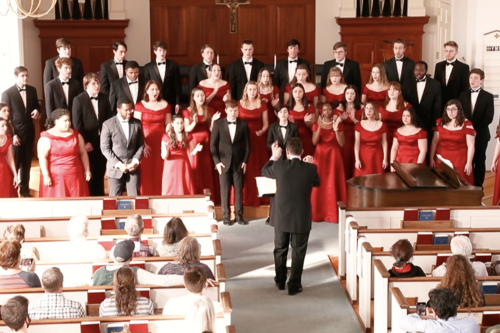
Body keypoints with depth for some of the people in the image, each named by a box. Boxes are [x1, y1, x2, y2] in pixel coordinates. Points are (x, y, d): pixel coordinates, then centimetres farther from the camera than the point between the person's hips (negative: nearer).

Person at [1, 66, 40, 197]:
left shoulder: (32, 90, 4)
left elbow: (36, 105, 18)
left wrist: (37, 112, -7)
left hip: (29, 132, 5)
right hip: (15, 133, -5)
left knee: (27, 162, 14)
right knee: (14, 163, 0)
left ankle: (24, 189, 28)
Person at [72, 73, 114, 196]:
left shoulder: (104, 98, 5)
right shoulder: (78, 100, -9)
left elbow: (109, 118, 8)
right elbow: (77, 124, -11)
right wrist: (84, 142, -15)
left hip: (103, 140, 4)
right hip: (88, 142, -4)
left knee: (100, 171, 11)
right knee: (89, 172, 5)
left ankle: (99, 195, 22)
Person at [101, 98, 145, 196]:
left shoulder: (137, 123, 4)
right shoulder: (108, 124, -6)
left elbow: (141, 145, 9)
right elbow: (105, 148, -6)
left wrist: (135, 161, -5)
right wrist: (118, 164, -13)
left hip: (133, 167, 2)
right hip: (115, 168, -2)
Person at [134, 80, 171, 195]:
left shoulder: (165, 105, 8)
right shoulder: (140, 106, 0)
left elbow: (168, 125, 9)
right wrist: (142, 144, -13)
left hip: (161, 142, 2)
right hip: (146, 143, -2)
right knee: (146, 172, -3)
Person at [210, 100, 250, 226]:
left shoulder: (243, 125, 3)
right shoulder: (218, 124, 1)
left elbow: (247, 145, 6)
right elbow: (213, 144, 2)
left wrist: (245, 161, -3)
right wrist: (217, 161, -6)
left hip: (238, 162, 1)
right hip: (224, 162, -1)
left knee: (239, 189, 2)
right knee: (225, 190, 1)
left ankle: (239, 215, 9)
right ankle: (226, 216, 7)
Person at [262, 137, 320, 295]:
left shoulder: (279, 166, -13)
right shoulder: (310, 168, -13)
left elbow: (264, 171, 8)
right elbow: (317, 182, 7)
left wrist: (274, 156, 20)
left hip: (281, 216, 1)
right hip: (302, 218, -1)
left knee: (280, 249, 19)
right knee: (298, 252, 10)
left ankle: (280, 281, 33)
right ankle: (294, 285, 14)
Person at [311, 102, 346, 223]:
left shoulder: (338, 124, 2)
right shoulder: (317, 125, 4)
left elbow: (341, 143, -7)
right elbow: (314, 142, -9)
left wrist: (336, 128, -19)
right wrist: (320, 127, -19)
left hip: (334, 157, -1)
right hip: (320, 156, 1)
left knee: (334, 184, -3)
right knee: (320, 184, -3)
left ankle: (334, 214, 1)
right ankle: (318, 213, 3)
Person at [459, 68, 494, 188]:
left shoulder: (488, 96, 0)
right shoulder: (463, 95, 10)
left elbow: (488, 118, -8)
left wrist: (476, 129, -15)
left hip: (481, 134, -2)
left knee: (479, 161, 3)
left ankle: (478, 186, 10)